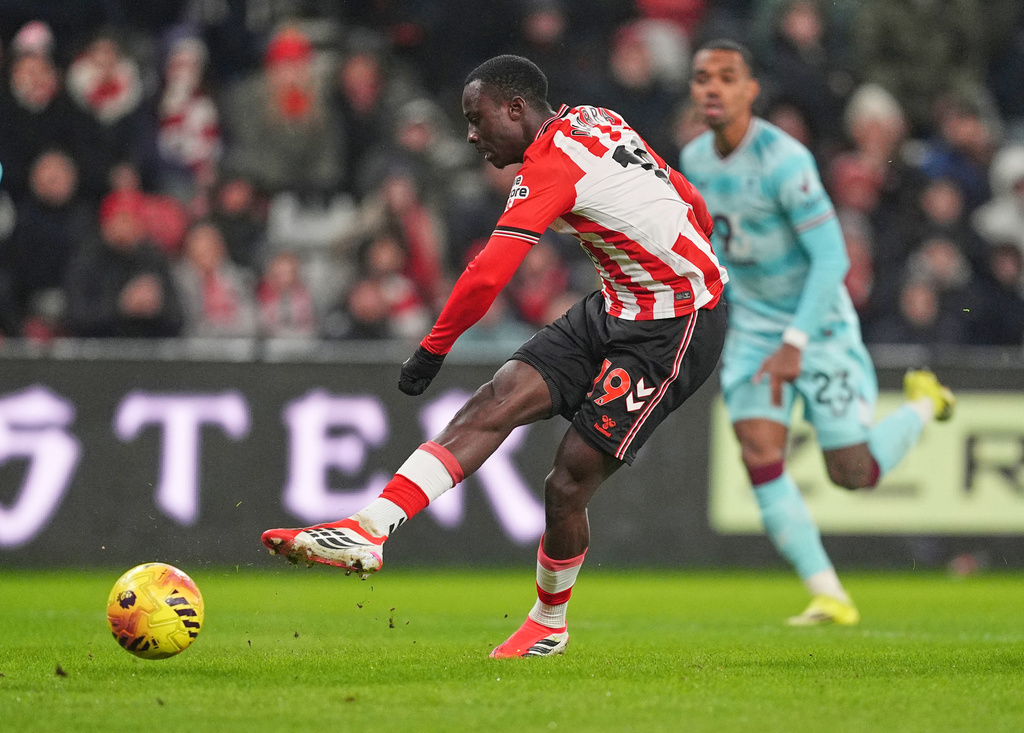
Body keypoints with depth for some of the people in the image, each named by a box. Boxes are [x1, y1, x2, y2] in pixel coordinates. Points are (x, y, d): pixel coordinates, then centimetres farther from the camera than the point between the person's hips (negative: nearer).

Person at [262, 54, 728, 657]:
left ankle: (549, 624, 17)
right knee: (497, 401, -8)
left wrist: (434, 348, -14)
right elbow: (692, 203, 19)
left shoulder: (552, 163, -19)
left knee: (568, 482, -8)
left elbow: (487, 275, -25)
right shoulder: (597, 122, 9)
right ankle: (367, 530, -19)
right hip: (617, 309, 10)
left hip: (676, 332, -10)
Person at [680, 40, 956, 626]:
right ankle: (830, 597, -9)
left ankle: (924, 403, 29)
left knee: (855, 474, -3)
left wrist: (795, 343, -27)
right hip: (752, 324, 5)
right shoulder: (694, 160, -2)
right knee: (760, 454, -14)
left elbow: (831, 258, -24)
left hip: (818, 321, -5)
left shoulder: (784, 160, -24)